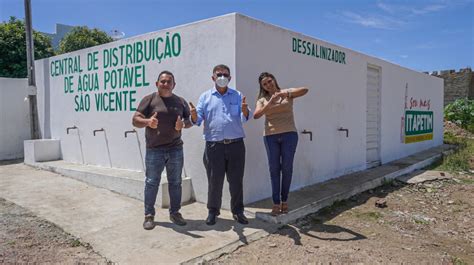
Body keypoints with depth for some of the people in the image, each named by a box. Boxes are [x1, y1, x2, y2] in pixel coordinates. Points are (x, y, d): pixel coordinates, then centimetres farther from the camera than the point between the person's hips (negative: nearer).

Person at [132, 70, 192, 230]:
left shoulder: (180, 102, 10)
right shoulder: (149, 100, 0)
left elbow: (190, 121, 14)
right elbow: (135, 120, -6)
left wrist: (183, 124, -10)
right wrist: (147, 121, -28)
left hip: (175, 149, 3)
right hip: (154, 150, -3)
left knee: (175, 182, 10)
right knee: (151, 183, 4)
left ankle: (175, 213, 23)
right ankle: (149, 215, 16)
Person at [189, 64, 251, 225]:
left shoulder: (238, 96, 9)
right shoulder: (205, 97, 8)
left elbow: (245, 118, -2)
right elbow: (197, 120, 1)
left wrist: (245, 110, -25)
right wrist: (194, 115, -22)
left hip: (236, 145, 1)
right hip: (214, 145, -1)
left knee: (236, 180, 7)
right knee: (214, 181, 5)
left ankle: (238, 211, 21)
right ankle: (213, 211, 20)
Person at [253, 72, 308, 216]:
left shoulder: (287, 93, 7)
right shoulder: (262, 100, 10)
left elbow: (305, 90, -11)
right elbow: (256, 115, -8)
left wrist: (287, 92, -25)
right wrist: (270, 103, -18)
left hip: (289, 134, -1)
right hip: (270, 136, 1)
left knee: (287, 168, 2)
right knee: (274, 169, 1)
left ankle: (284, 200, 16)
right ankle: (276, 203, 7)